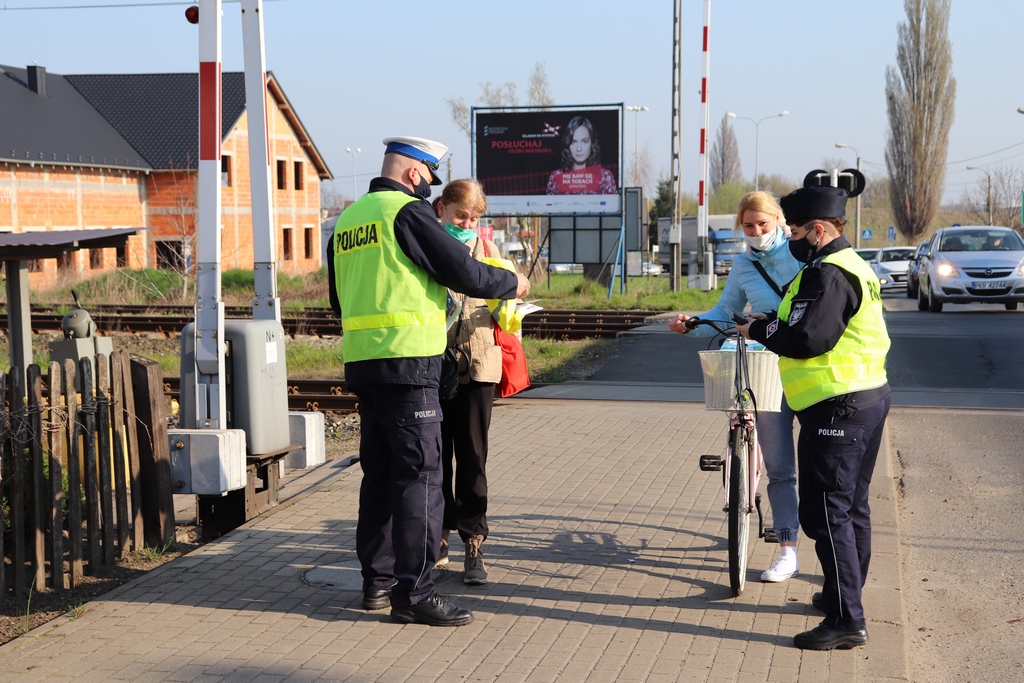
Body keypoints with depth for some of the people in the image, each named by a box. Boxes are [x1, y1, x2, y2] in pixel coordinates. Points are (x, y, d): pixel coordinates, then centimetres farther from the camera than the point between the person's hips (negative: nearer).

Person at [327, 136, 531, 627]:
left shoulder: (348, 219, 16)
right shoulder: (408, 211, -9)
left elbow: (339, 300, 24)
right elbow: (465, 273, -11)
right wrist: (512, 283, 6)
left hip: (361, 362, 8)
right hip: (408, 364, -8)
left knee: (379, 472, 15)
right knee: (419, 475, -6)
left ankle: (377, 580, 21)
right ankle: (413, 592, -7)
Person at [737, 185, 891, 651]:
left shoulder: (828, 273, -17)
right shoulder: (853, 267, 17)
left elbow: (808, 338, -26)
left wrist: (760, 330, -10)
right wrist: (773, 325, 13)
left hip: (837, 409, -11)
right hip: (868, 398, 11)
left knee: (826, 515, -8)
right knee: (852, 508, 20)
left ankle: (846, 621, -6)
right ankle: (845, 596, 33)